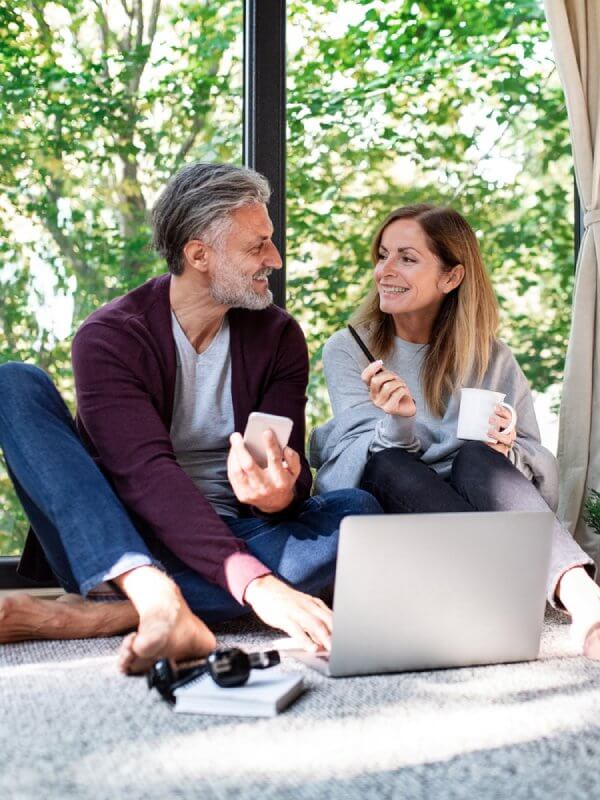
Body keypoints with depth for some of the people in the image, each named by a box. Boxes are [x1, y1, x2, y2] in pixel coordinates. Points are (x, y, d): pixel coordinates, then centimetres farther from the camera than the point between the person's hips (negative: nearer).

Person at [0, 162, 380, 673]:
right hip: (108, 548, -3)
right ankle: (157, 601, -42)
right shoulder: (109, 338, -11)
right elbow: (147, 474, -25)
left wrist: (281, 494, -33)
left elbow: (290, 466, -5)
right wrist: (256, 584, -39)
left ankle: (87, 617, -37)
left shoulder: (279, 337, 3)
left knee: (358, 510, -24)